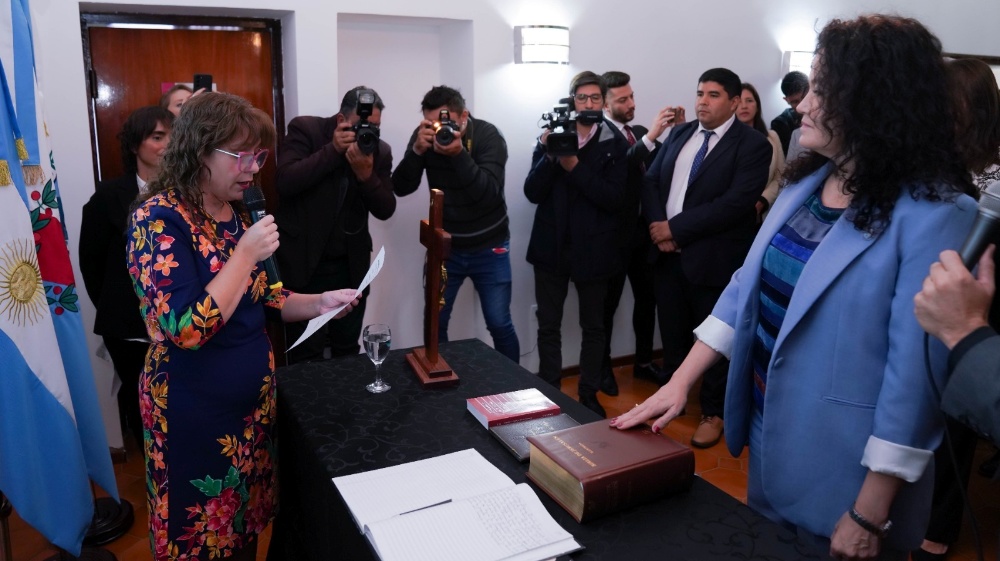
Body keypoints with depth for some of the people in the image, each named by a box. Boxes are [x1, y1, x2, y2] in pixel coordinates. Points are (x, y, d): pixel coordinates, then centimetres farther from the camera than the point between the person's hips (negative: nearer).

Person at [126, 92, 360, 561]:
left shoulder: (237, 212, 5)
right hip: (194, 413, -7)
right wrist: (248, 252, -23)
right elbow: (188, 328, -29)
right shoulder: (158, 218, -19)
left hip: (254, 399, 7)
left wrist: (317, 303, -3)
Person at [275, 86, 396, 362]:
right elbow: (284, 182, -19)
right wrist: (333, 149, -21)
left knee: (347, 351, 13)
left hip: (351, 265, 4)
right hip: (304, 262, -3)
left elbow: (385, 210, -2)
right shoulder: (304, 129, -6)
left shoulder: (380, 150, 3)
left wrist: (366, 174, -19)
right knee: (306, 356, 1)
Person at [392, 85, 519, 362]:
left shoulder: (488, 135, -16)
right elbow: (401, 189, -11)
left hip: (489, 248, -2)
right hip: (444, 247, 3)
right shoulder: (424, 136, -6)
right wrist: (417, 150, -27)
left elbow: (488, 194, -26)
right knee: (434, 323, 5)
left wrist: (459, 153, -37)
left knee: (499, 324, 3)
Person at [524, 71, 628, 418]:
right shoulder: (552, 137, 3)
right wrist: (550, 155, -18)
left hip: (593, 249, -1)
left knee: (593, 327, 11)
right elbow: (533, 193, -4)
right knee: (548, 326, 7)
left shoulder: (616, 145, -2)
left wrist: (575, 167, -21)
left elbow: (615, 199, -13)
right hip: (551, 246, 1)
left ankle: (589, 396, 25)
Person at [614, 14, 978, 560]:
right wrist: (678, 383, -1)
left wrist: (869, 516, -17)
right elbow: (747, 286, 4)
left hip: (846, 470, -6)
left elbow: (916, 372, -21)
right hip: (772, 437, 7)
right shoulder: (804, 183, 2)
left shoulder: (934, 214, -20)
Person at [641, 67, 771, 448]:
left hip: (713, 258, -5)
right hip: (667, 252, 6)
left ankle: (713, 413, 28)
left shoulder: (752, 145, -11)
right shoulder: (679, 134, 9)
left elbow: (735, 203, -21)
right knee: (672, 332, 17)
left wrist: (676, 228, -20)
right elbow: (651, 180, 6)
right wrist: (657, 224, -12)